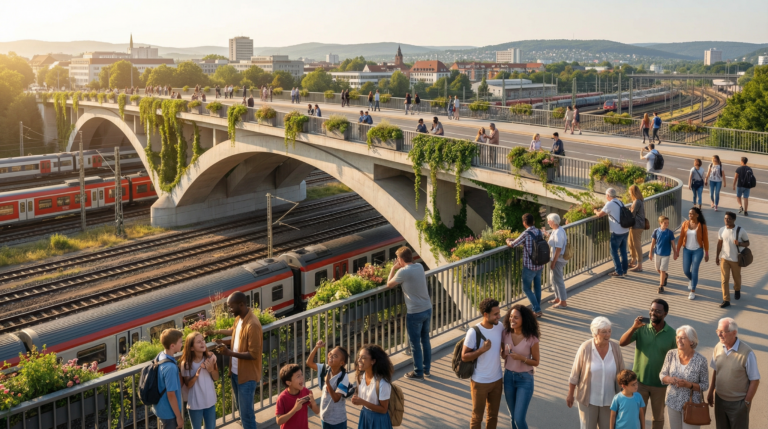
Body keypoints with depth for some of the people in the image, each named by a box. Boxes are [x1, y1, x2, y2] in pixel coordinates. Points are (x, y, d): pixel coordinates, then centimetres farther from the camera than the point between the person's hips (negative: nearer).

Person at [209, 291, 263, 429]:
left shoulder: (252, 325, -27)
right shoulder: (239, 318, 2)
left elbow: (253, 354, -26)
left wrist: (229, 353, -29)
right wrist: (224, 342, 0)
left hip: (247, 375, -9)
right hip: (236, 372, 9)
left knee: (246, 411, 0)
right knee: (241, 406, 26)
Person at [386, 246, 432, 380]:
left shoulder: (403, 272, -17)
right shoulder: (420, 267, 4)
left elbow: (389, 284, -3)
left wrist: (393, 268, 6)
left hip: (415, 313, -7)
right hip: (428, 309, 7)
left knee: (415, 344, 7)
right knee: (425, 340, 19)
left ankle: (418, 373, 16)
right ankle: (426, 369, 31)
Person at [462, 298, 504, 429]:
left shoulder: (500, 327, -5)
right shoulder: (474, 332, -21)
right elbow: (464, 357, -17)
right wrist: (482, 349, -29)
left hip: (497, 380, 5)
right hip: (480, 382, -5)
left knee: (493, 415, 19)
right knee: (477, 417, 10)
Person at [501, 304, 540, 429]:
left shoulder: (532, 338, -17)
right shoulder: (506, 334, -6)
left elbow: (536, 362, -6)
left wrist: (521, 358, -23)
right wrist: (505, 352, -17)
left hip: (525, 379, -4)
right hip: (508, 377, 4)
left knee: (519, 419, -7)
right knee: (513, 416, 16)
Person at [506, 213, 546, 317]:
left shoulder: (526, 234, -20)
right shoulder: (539, 232, 2)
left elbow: (512, 245, -15)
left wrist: (508, 240, 8)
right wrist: (513, 240, 21)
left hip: (529, 266, -7)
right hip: (540, 265, 7)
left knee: (526, 288, 5)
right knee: (537, 287, 18)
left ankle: (537, 310, 1)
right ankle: (537, 308, 29)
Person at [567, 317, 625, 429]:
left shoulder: (615, 347, -11)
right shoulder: (585, 348, -18)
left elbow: (621, 371, 0)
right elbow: (575, 373, -9)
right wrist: (570, 394, -2)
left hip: (609, 398, 2)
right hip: (588, 398, -2)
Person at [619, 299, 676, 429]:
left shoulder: (671, 333, -9)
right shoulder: (641, 328, -10)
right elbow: (622, 343, -18)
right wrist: (634, 327, -32)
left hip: (660, 383, 0)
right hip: (639, 381, 0)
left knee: (658, 417, 19)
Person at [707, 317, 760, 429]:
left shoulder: (747, 353, -22)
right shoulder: (718, 347, -6)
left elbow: (755, 380, -14)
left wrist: (747, 402, -10)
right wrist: (710, 392, 11)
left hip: (738, 403, -5)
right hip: (720, 400, 5)